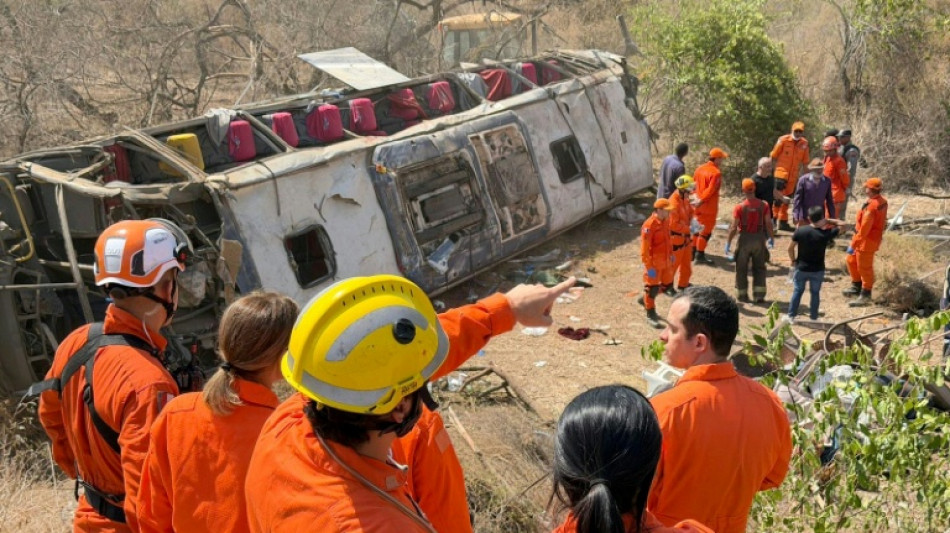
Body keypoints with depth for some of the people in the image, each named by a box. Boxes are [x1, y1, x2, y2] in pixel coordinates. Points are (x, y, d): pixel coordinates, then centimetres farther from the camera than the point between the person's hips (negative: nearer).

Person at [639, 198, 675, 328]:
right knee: (652, 287, 4)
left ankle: (645, 299, 37)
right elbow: (644, 248, -23)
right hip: (654, 262, -8)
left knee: (667, 284, 18)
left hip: (665, 261, 8)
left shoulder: (666, 221, 2)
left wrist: (671, 254, 19)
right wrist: (649, 267, -23)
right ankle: (651, 315, 18)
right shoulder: (649, 225, -24)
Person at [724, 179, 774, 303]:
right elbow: (768, 224, -4)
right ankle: (759, 295, 10)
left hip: (745, 238, -2)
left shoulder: (740, 207, -13)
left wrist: (728, 243, -3)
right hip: (759, 238, 2)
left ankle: (743, 295, 17)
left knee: (742, 269, 12)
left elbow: (733, 227, -12)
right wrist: (771, 238, 11)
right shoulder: (764, 205, -6)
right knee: (759, 268, 14)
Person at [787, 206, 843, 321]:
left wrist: (793, 261, 8)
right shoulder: (826, 233, -18)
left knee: (797, 291, 16)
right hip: (818, 270, -1)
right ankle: (814, 317, 23)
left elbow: (790, 248, -6)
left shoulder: (800, 231, -14)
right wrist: (828, 221, -3)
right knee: (815, 293, 15)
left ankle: (791, 315, 21)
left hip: (801, 268, 1)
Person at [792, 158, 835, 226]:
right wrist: (797, 216, -9)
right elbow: (798, 199, -7)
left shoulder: (827, 181, -3)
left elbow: (829, 200, 5)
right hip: (804, 216, -3)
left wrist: (832, 216, 6)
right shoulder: (803, 180, -12)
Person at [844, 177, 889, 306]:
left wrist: (853, 245, -22)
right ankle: (856, 286, 38)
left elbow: (864, 229, -28)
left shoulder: (871, 207, -29)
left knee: (864, 268, 4)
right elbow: (882, 220, 12)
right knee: (852, 261, 23)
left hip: (867, 241, -10)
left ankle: (865, 296, 18)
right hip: (873, 237, 10)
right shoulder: (882, 201, 1)